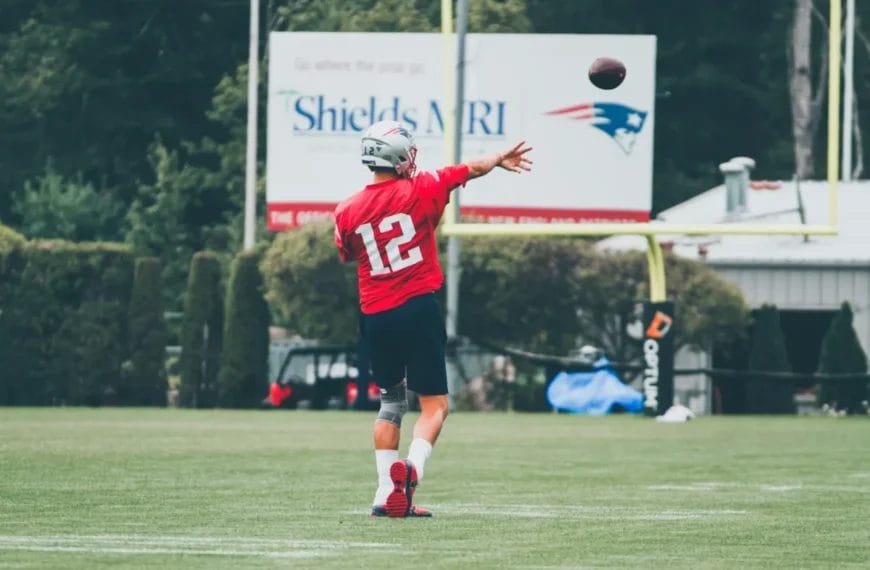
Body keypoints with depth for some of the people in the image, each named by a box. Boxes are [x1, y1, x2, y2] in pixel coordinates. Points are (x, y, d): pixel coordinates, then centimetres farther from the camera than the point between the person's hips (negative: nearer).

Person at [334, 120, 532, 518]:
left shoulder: (348, 212, 1)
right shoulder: (420, 190, -7)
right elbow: (472, 170, 10)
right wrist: (500, 160, 30)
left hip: (375, 317, 3)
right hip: (417, 309, -3)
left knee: (390, 404, 19)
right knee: (434, 403, 4)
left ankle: (386, 492, 12)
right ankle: (414, 465, -23)